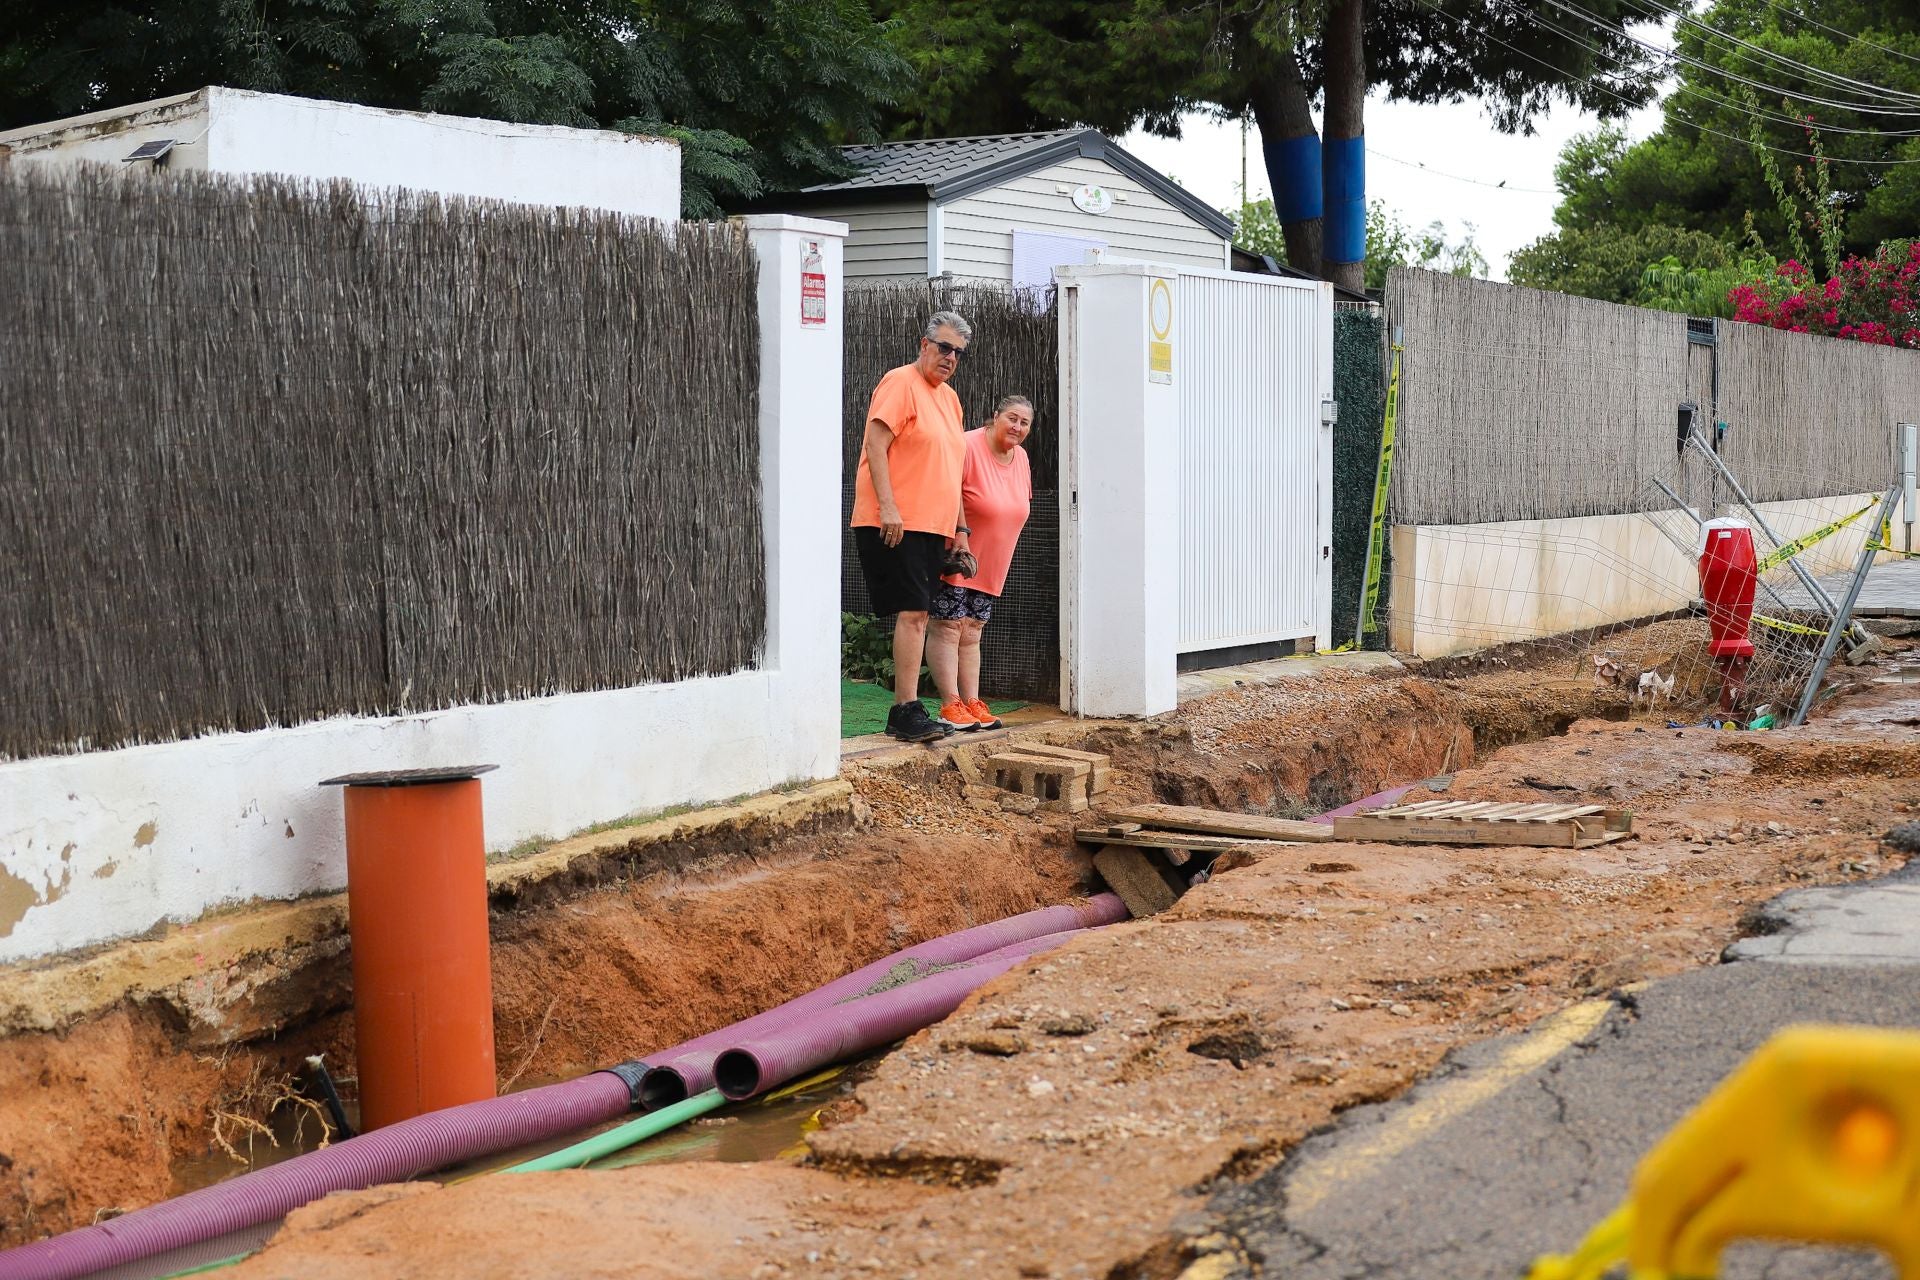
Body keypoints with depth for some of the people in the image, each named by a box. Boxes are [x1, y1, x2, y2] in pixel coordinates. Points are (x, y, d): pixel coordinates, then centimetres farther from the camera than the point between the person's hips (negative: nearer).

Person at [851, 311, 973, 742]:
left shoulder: (949, 398, 20)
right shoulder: (900, 383, -6)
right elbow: (875, 445, -14)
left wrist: (959, 528, 21)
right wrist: (888, 507, -22)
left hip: (933, 527, 9)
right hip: (896, 525, -8)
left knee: (917, 616, 7)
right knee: (912, 612, -15)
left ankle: (903, 714, 10)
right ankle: (907, 710, -15)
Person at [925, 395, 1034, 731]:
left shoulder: (1020, 457, 7)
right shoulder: (968, 447, -18)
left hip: (989, 564, 8)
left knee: (972, 631, 11)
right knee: (948, 627, -8)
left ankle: (971, 703, 14)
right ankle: (950, 706, -8)